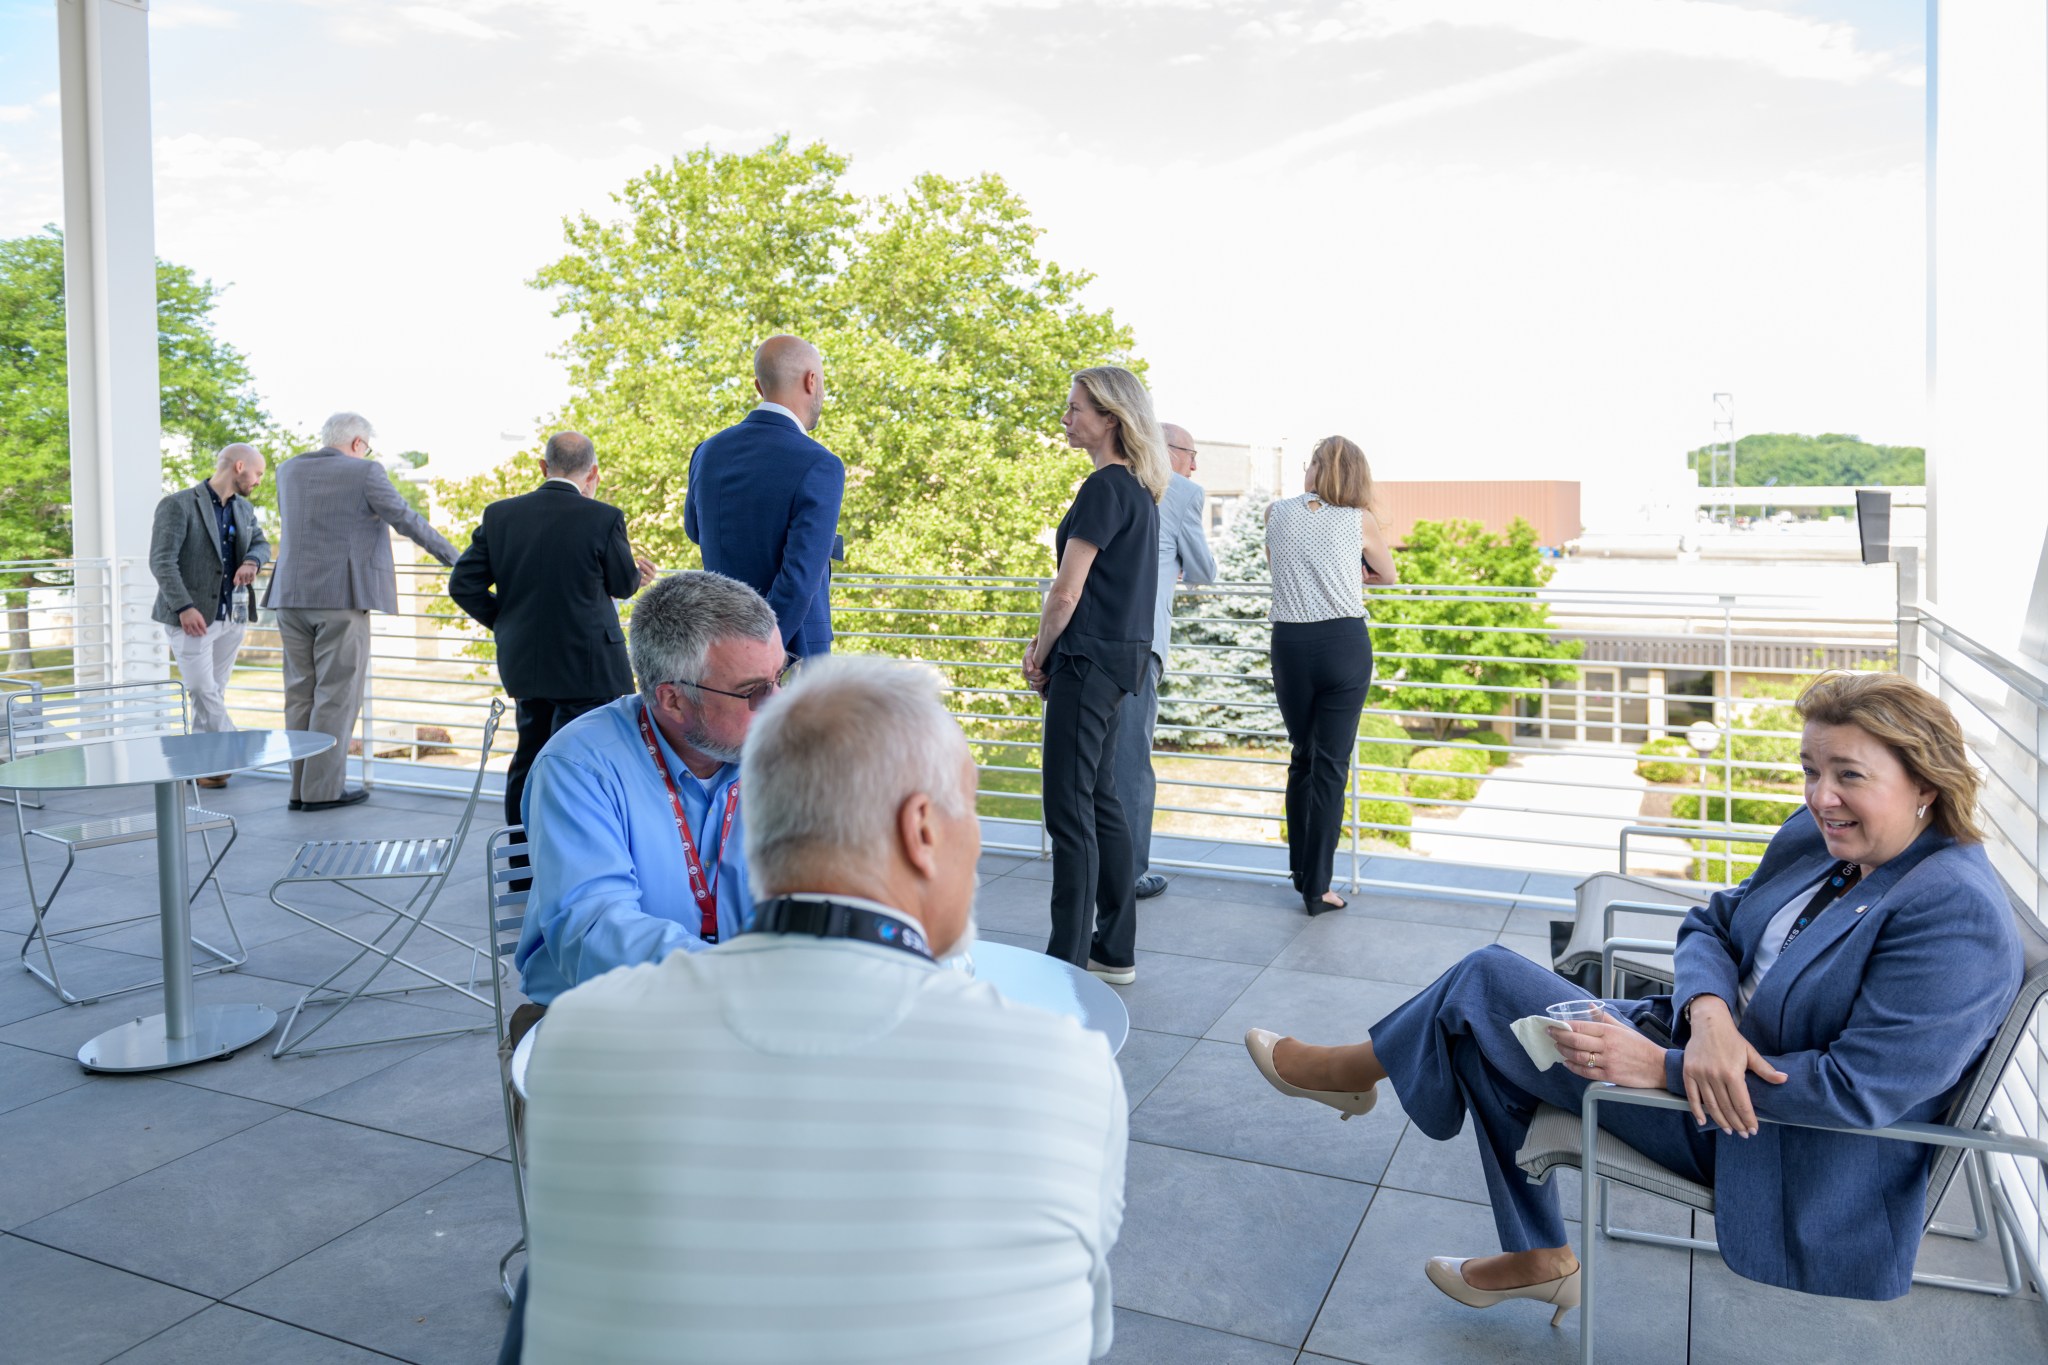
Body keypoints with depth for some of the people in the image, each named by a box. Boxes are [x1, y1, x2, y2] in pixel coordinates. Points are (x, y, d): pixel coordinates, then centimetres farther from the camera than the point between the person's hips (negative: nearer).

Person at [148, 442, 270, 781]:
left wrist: (251, 562, -16)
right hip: (191, 617, -6)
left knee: (215, 693, 9)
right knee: (204, 693, -7)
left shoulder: (244, 509, 12)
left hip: (231, 617, 6)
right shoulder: (178, 505, -10)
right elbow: (162, 560, -16)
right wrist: (184, 607, -26)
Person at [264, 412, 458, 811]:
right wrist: (452, 557, 8)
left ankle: (301, 786, 14)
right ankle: (323, 789, 1)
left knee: (300, 692, 11)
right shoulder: (364, 472, -6)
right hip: (341, 597, -6)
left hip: (291, 597, 6)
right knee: (337, 695, -1)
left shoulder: (288, 471, 12)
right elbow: (406, 520, -3)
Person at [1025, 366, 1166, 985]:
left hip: (1090, 661, -10)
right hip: (1121, 655, 10)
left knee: (1069, 809, -5)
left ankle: (1069, 960, 1)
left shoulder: (1105, 488, -15)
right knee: (1099, 800, 15)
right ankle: (1116, 951, 24)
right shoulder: (1139, 491, 15)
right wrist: (1048, 645, 12)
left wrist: (1039, 655, -3)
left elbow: (1066, 592, -18)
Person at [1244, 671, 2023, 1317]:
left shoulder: (1953, 912, -25)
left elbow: (1859, 1088, -28)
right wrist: (1708, 1015, -20)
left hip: (1783, 1162, -9)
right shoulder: (1818, 837, 0)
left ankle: (1352, 1071, 20)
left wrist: (1664, 1066, -27)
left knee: (1488, 983, -11)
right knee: (1490, 1037, 9)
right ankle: (1538, 1259, 23)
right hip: (1713, 1051, 9)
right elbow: (1712, 924, 5)